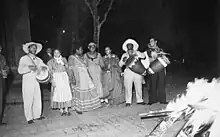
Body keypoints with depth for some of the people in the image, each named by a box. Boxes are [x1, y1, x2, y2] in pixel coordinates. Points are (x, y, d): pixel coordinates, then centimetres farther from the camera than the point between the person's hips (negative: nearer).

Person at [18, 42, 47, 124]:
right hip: (27, 83, -5)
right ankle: (29, 118, 10)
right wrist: (29, 67, -32)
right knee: (28, 100, -1)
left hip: (36, 82, 5)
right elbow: (20, 70, -14)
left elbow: (44, 66, 11)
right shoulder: (24, 58, -3)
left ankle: (37, 115, 21)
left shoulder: (38, 59, 13)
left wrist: (44, 68, -13)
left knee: (38, 99, 8)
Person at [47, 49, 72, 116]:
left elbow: (67, 68, 14)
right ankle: (61, 110, 5)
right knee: (59, 93, -3)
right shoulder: (51, 62, 6)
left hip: (64, 77, 2)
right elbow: (50, 72, 1)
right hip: (56, 78, -2)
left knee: (66, 92, -3)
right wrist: (52, 81, -8)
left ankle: (66, 110, 4)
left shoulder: (64, 59, 13)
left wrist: (68, 78, 7)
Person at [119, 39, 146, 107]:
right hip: (128, 71, 0)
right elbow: (120, 64, 9)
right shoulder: (124, 55, 17)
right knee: (128, 87, -5)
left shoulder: (137, 52, 17)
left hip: (138, 71, 0)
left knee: (139, 87, 0)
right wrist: (123, 60, -12)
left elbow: (143, 56, -3)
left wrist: (135, 54, -16)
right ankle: (128, 101, 2)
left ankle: (139, 100, 12)